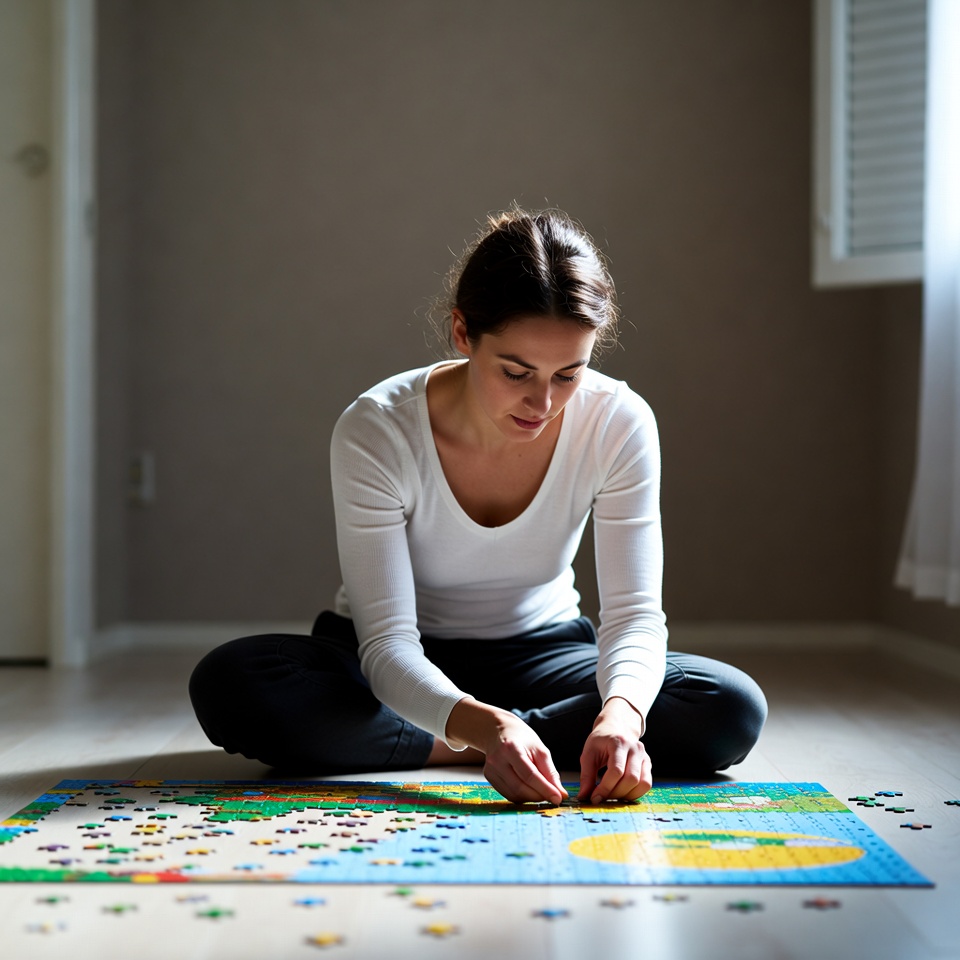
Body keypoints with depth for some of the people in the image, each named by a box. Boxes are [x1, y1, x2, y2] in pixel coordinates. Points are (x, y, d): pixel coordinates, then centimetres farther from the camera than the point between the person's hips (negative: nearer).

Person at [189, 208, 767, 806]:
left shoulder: (620, 424, -20)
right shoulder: (375, 432, -26)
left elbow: (634, 612, -19)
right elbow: (386, 641, -28)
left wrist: (621, 712, -43)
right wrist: (486, 728, -48)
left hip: (539, 652, 2)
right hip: (403, 669, -2)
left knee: (733, 710, -24)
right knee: (231, 684, -31)